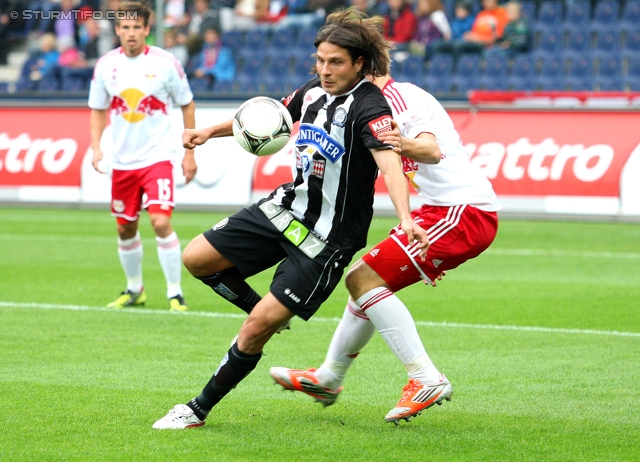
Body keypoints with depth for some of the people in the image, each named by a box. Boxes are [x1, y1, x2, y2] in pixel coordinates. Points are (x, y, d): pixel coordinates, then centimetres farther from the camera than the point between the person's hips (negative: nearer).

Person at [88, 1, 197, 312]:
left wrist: (190, 153, 0)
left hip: (157, 157, -4)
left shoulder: (165, 63, -8)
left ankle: (175, 292, -8)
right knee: (125, 228, 11)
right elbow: (98, 110, 12)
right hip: (122, 161, 4)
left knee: (161, 222, -17)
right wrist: (96, 147, -3)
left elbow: (187, 105, 2)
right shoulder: (106, 65, 0)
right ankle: (134, 289, 30)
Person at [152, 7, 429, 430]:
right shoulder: (314, 91, 2)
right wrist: (210, 132, 23)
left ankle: (199, 410, 3)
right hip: (288, 206, 8)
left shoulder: (369, 106, -21)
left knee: (258, 327, -11)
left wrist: (405, 218, -53)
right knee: (197, 259, 3)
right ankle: (266, 308, 26)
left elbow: (388, 162, -37)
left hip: (329, 237, -8)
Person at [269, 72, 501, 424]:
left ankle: (426, 379, -17)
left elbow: (432, 150, -31)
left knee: (363, 278, -16)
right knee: (366, 278, 20)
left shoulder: (397, 95, -13)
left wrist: (407, 145, -50)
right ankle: (328, 378, 34)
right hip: (448, 208, 11)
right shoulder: (397, 98, 19)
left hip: (462, 212, -11)